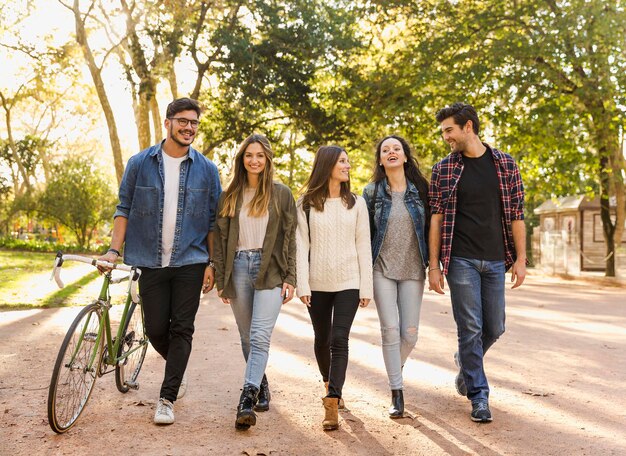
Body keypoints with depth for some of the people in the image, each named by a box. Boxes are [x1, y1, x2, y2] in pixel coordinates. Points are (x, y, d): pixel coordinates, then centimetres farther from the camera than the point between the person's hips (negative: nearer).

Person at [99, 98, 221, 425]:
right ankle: (178, 370, 37)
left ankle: (167, 398, 9)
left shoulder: (206, 169, 3)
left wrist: (212, 263, -1)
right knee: (155, 330, 7)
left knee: (181, 330, -1)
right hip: (151, 262, 1)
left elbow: (214, 221, 4)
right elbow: (124, 209, 6)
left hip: (190, 262, -1)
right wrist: (114, 249, -5)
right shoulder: (140, 163, 3)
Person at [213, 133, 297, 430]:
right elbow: (221, 239, 10)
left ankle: (247, 399, -17)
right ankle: (261, 386, 28)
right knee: (247, 338, 11)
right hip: (239, 268, 3)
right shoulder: (230, 196, 10)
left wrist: (290, 278, -4)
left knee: (260, 337, -14)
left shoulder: (281, 194, 5)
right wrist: (221, 280, 5)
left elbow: (290, 238, 3)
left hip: (270, 270, -3)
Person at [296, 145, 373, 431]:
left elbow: (363, 246, 4)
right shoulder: (306, 204, 3)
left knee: (339, 339, -11)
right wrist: (302, 284, -8)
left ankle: (332, 403, -11)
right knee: (322, 339, 13)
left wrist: (366, 287, 0)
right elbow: (301, 246, -1)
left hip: (348, 282, -1)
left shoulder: (356, 203, 6)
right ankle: (330, 383, 38)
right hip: (318, 283, 1)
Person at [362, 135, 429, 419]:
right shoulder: (372, 192, 3)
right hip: (382, 269, -1)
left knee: (410, 333, 1)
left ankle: (396, 367, 33)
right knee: (390, 329, -7)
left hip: (413, 270, 1)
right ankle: (396, 393, 3)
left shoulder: (420, 189, 4)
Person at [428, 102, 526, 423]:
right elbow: (436, 218, 1)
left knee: (494, 328, 10)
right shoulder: (443, 169, 1)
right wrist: (434, 265, -4)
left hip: (495, 261, 2)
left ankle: (465, 361, 40)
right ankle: (478, 395, 11)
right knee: (471, 329, -2)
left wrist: (520, 258, -1)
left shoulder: (505, 164, 5)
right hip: (461, 261, -2)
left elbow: (516, 214, 5)